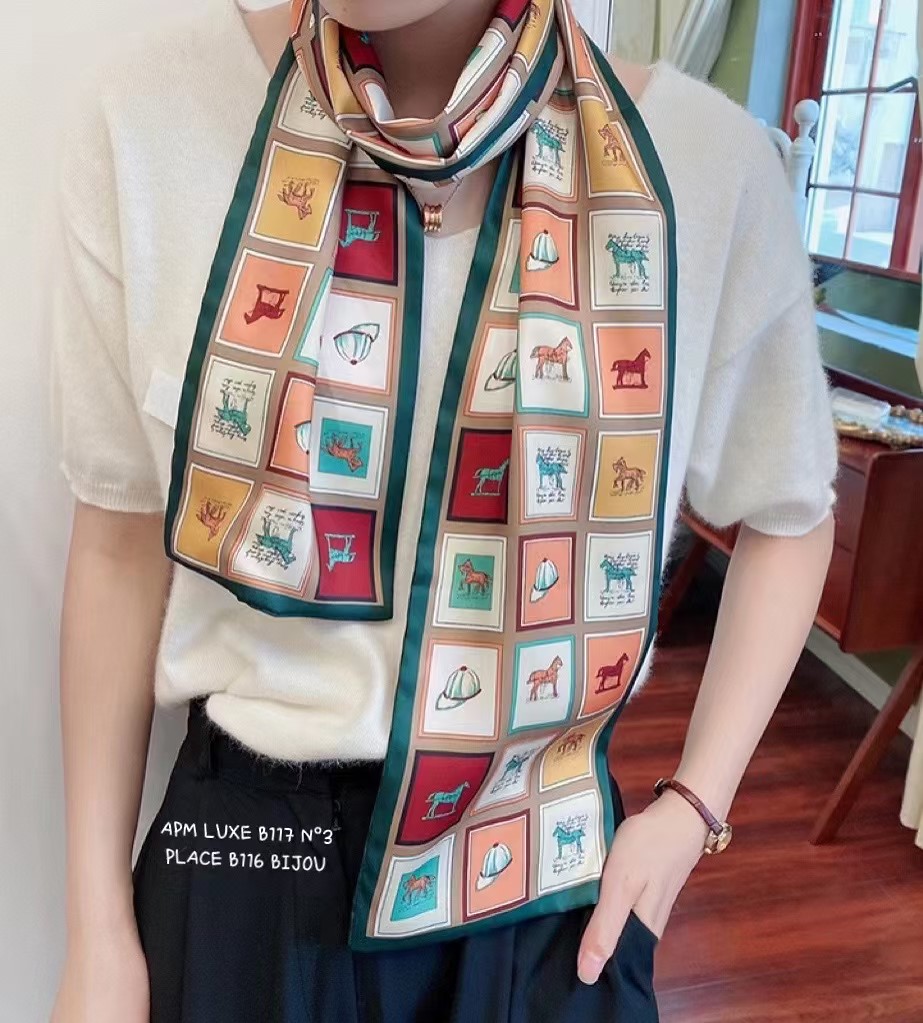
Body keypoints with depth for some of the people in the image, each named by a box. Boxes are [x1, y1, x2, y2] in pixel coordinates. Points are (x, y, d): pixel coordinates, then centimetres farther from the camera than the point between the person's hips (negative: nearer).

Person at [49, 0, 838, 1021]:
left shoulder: (707, 163, -12)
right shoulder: (151, 117, -11)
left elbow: (786, 514, 4)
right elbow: (123, 540, -4)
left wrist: (697, 803, -3)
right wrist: (97, 926, 1)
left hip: (548, 859, 1)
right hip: (247, 840, 1)